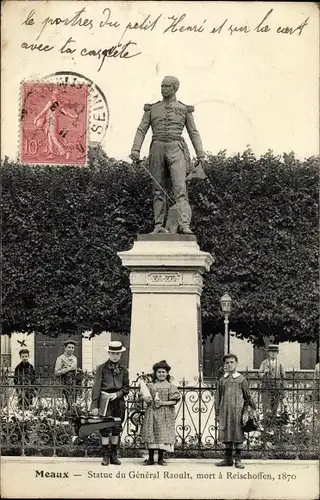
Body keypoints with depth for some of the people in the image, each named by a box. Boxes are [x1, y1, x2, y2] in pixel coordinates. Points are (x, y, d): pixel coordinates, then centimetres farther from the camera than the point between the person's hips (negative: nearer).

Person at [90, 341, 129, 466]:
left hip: (118, 401, 3)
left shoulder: (123, 370, 9)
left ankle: (113, 456, 13)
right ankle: (105, 456, 0)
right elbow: (96, 387, -4)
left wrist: (117, 394, -10)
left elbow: (126, 388, 10)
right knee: (105, 429, -6)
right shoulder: (102, 368, 0)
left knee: (116, 429, 6)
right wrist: (94, 405, -10)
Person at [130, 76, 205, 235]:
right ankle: (159, 225, 5)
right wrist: (135, 150, -5)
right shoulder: (152, 109, 14)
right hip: (157, 149, 2)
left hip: (176, 149, -2)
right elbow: (141, 130, 9)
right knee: (158, 189, 2)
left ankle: (184, 224, -25)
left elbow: (194, 133, 11)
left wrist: (200, 155, 3)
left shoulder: (184, 109, 12)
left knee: (180, 187, -15)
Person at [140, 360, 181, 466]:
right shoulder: (150, 385, 9)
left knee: (163, 435, -2)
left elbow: (174, 401, -3)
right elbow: (145, 396, 12)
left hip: (165, 415, -2)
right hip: (151, 413, 2)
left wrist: (163, 403, -16)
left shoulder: (170, 386, 2)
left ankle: (160, 458, 8)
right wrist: (146, 399, -11)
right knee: (151, 435, -1)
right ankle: (151, 458, 6)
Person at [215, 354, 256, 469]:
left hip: (238, 411, -3)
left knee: (238, 435, -2)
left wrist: (252, 408, 6)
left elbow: (248, 395, 8)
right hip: (225, 411, 3)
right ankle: (228, 459, 14)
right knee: (226, 434, 6)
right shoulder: (222, 380, 11)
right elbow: (218, 398, 13)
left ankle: (238, 459, 4)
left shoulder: (241, 379, 4)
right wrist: (217, 413, 9)